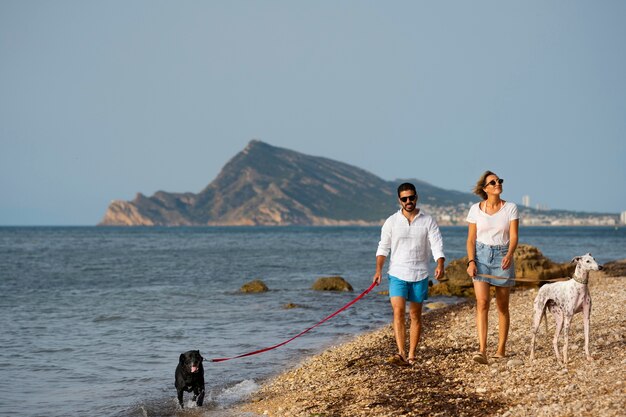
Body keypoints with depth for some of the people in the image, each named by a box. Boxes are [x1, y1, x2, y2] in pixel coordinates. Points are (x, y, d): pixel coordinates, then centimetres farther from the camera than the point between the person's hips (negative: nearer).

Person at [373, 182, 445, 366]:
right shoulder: (391, 222, 3)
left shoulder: (428, 221, 2)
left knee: (416, 315, 6)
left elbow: (437, 244, -7)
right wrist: (378, 270, -10)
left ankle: (412, 355, 13)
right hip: (397, 274, -1)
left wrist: (440, 265, -24)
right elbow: (383, 247, 3)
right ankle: (401, 354, -21)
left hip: (419, 275, 1)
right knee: (398, 312, -15)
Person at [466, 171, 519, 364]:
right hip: (481, 256, -1)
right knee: (482, 302, -16)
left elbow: (514, 236, -8)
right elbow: (471, 239, 2)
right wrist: (471, 261, -12)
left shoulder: (510, 208, -2)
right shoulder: (475, 209, 0)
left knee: (502, 306, 8)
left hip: (503, 256, 1)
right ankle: (482, 350, -23)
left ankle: (501, 349, 20)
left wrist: (509, 254, -27)